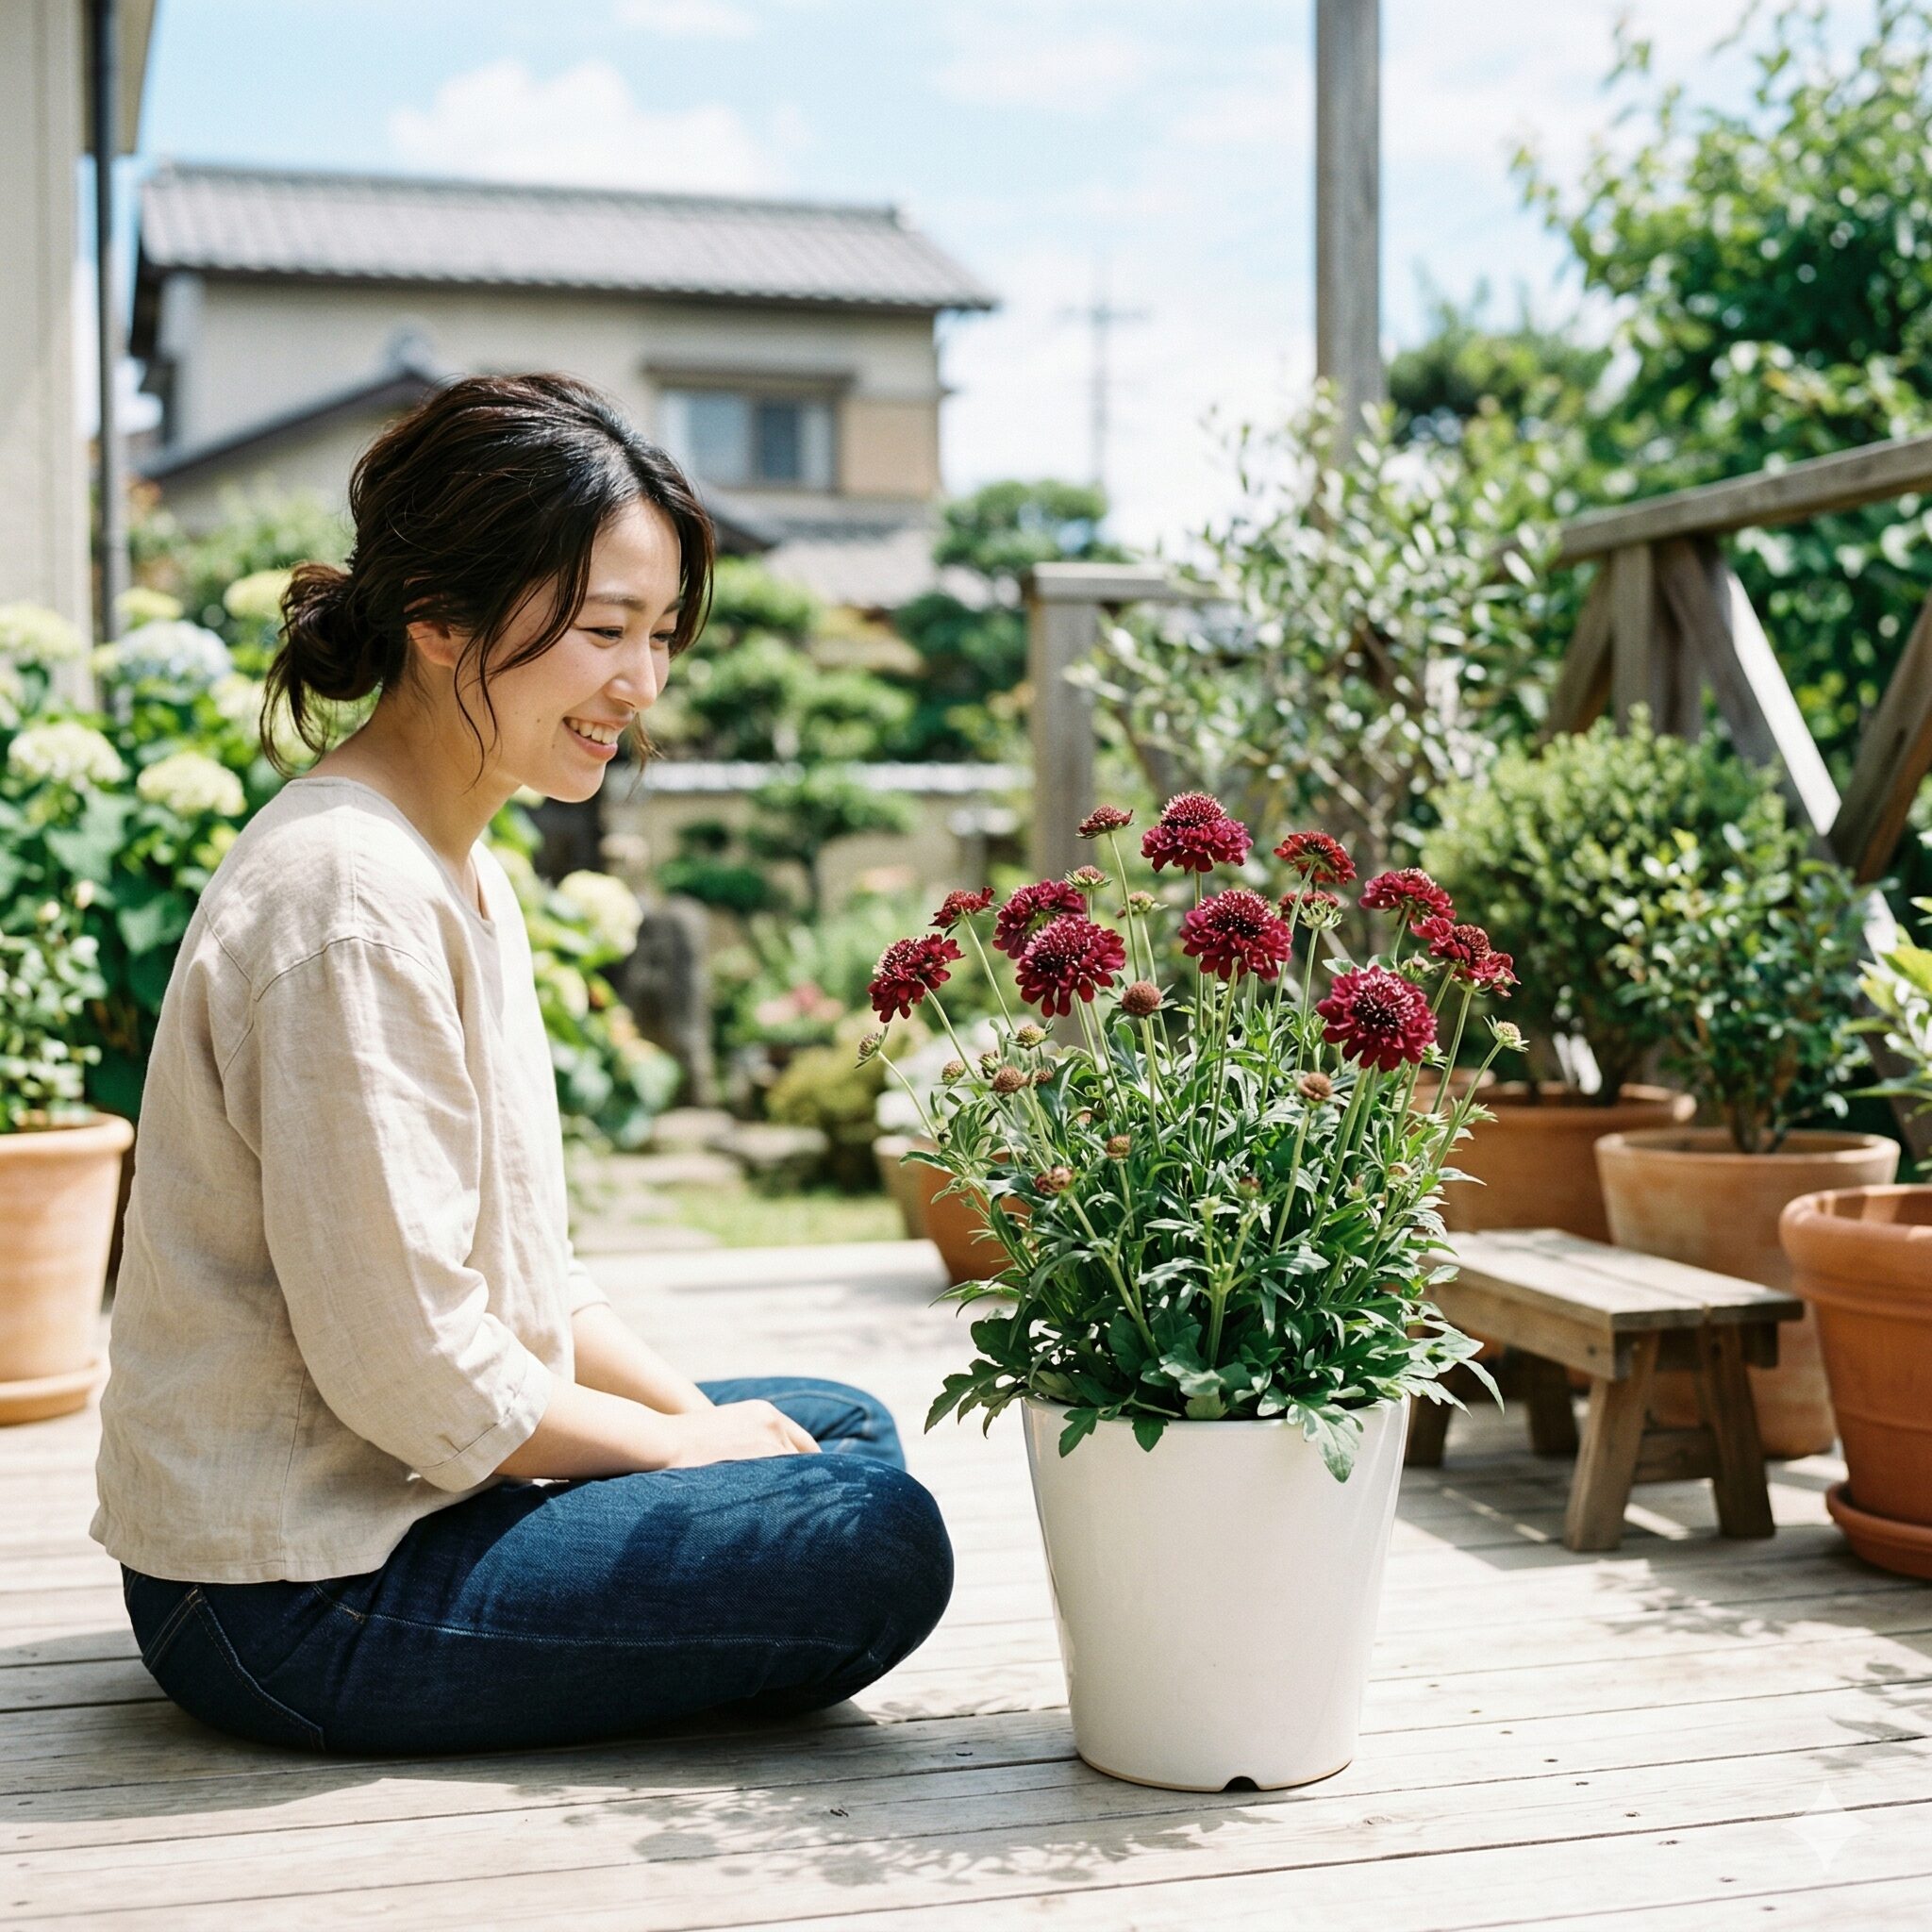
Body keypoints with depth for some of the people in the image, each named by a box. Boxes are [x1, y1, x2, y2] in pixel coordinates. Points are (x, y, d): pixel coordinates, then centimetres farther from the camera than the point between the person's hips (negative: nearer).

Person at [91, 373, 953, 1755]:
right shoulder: (347, 898, -24)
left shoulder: (462, 871, 9)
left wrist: (696, 1411, 0)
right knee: (875, 1544, -15)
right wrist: (691, 1445, -10)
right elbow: (414, 1375, -24)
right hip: (293, 1603, -10)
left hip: (416, 1480, 10)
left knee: (845, 1426, 16)